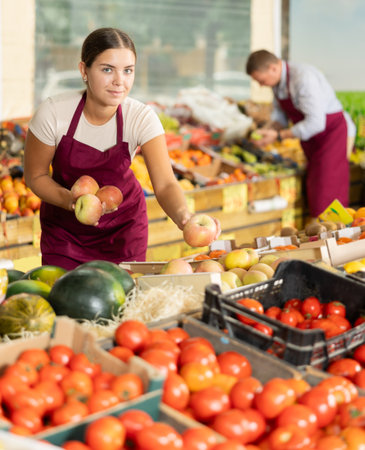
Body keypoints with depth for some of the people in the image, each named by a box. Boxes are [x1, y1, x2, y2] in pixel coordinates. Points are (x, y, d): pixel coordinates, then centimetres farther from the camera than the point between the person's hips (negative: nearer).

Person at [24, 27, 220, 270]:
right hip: (65, 225, 0)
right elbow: (35, 176, -11)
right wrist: (72, 201, -30)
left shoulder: (141, 117, -23)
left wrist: (184, 217, -53)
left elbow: (165, 184, -32)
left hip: (123, 223, 0)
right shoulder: (53, 113, -24)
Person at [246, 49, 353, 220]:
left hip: (329, 130, -9)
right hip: (311, 138, 9)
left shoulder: (303, 78, -29)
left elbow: (315, 123, -31)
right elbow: (280, 115, 11)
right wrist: (267, 130, -10)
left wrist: (278, 135, -26)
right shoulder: (278, 80, -1)